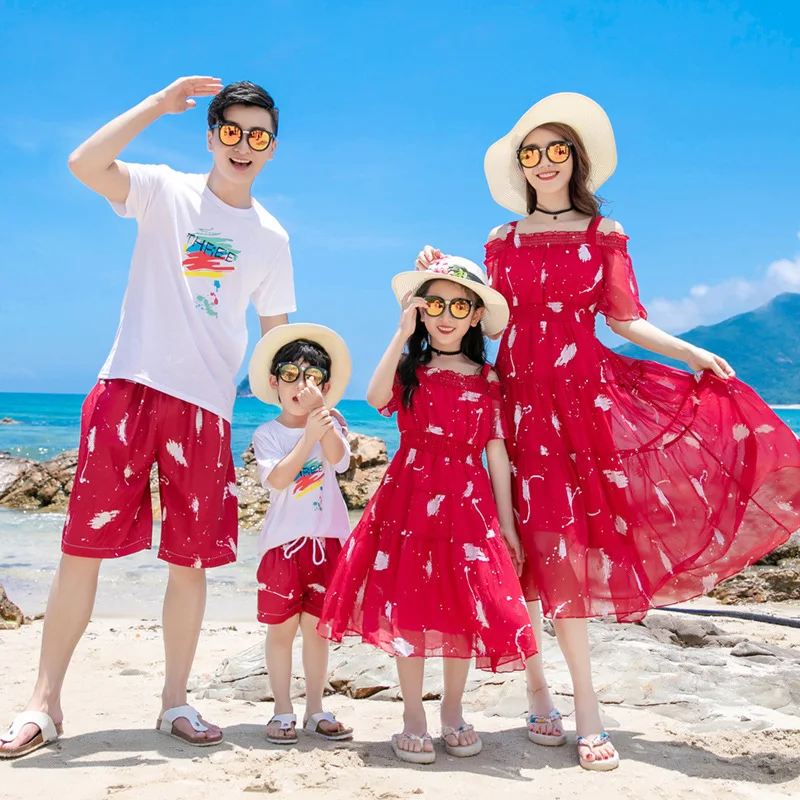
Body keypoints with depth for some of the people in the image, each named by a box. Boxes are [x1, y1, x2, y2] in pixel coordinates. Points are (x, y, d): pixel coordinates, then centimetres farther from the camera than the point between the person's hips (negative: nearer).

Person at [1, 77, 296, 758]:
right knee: (83, 546, -2)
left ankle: (175, 701, 19)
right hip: (128, 389, -2)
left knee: (191, 559, 4)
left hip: (207, 407, 2)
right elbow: (85, 164, -12)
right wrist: (159, 103, -8)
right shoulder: (165, 191, 6)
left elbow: (278, 335, 17)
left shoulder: (271, 238, 13)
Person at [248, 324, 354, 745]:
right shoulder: (267, 434, -1)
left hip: (326, 540, 2)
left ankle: (315, 710, 21)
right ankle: (283, 712, 18)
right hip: (283, 541, -1)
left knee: (317, 627, 10)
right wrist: (309, 433, -24)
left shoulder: (329, 426, 4)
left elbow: (338, 459, -17)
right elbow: (277, 479, -18)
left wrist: (320, 410, -26)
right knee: (281, 628, 5)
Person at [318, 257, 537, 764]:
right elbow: (376, 398, -17)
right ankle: (413, 718, 14)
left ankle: (453, 712, 23)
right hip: (410, 496, 0)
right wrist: (402, 335, -20)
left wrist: (507, 523, 2)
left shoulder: (486, 380, 7)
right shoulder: (408, 369, 6)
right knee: (409, 606, 0)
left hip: (467, 501, 1)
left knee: (464, 606, 2)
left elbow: (496, 451, 6)